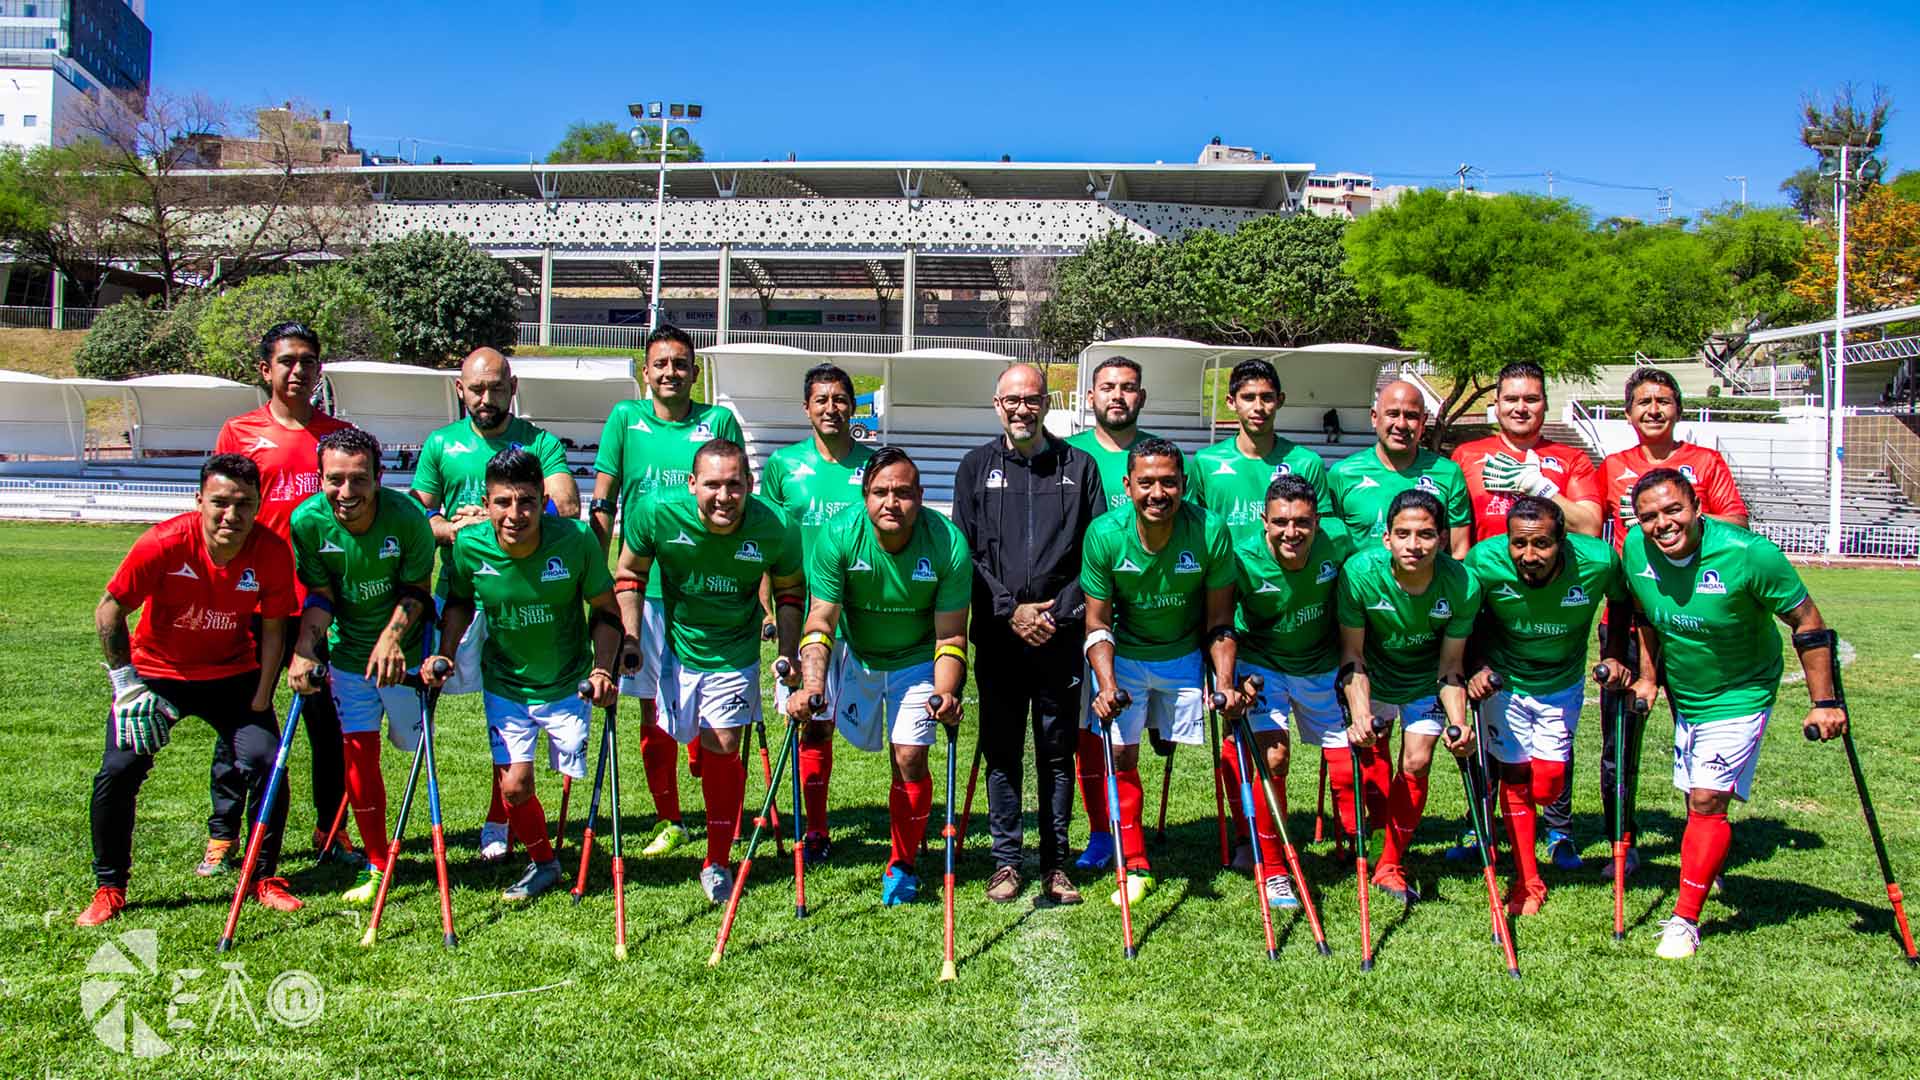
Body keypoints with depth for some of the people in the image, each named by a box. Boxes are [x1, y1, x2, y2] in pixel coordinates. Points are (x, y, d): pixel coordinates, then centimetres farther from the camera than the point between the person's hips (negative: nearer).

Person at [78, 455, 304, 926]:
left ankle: (265, 878, 7)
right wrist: (126, 684, -13)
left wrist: (260, 702, -8)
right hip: (155, 671, -1)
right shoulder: (164, 543, -24)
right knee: (118, 771, -11)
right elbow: (109, 611, -12)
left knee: (265, 761, -13)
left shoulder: (272, 553, -19)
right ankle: (109, 889, 11)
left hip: (232, 675, 1)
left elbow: (272, 630, -7)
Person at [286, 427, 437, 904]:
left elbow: (416, 591, -12)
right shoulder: (307, 521, -17)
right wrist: (303, 651, -22)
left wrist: (391, 636, -28)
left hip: (402, 649, -2)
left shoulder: (406, 517, -24)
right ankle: (377, 864, 15)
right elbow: (320, 597, -7)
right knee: (358, 752, 2)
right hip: (348, 649, 2)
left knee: (413, 742, 6)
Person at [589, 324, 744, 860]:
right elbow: (602, 502, 7)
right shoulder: (625, 418, 6)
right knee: (653, 709, 8)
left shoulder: (719, 422, 3)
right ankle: (668, 820, 22)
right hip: (644, 584, 1)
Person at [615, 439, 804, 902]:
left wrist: (788, 654, -8)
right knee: (692, 738, 12)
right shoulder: (656, 511, -24)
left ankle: (717, 862, 13)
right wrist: (629, 638, -11)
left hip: (736, 652, -1)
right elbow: (630, 572, -5)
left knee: (724, 746, -2)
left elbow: (788, 589, -2)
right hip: (674, 643, 1)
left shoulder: (776, 528, -22)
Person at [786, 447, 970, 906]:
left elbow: (950, 634, -21)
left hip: (917, 658, -1)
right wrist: (811, 683, -38)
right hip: (854, 651, 1)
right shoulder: (838, 534, -25)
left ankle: (902, 866, 11)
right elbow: (821, 619, -23)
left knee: (910, 757, -8)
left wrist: (945, 694, -37)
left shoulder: (948, 543, -26)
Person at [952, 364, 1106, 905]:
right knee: (1002, 751, 6)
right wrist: (1010, 609, -8)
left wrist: (1059, 612, -8)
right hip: (997, 636, 0)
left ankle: (1055, 864, 17)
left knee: (1058, 753, 6)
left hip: (1061, 635, 0)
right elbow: (964, 551, 2)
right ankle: (1006, 861, 17)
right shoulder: (976, 467, 7)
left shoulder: (1079, 466, 6)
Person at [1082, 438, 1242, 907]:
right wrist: (1107, 685, -23)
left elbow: (1219, 620, -8)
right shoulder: (1104, 535, -21)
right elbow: (1097, 623, -11)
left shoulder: (1211, 532, -21)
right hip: (1124, 653, 0)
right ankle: (1135, 865, 7)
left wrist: (1225, 682, -16)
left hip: (1185, 654, 0)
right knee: (1121, 753, -4)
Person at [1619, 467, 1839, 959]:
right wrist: (1648, 676, 9)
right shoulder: (1634, 549, -13)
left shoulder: (1750, 554, -28)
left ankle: (1685, 920, -1)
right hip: (1682, 696, 5)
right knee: (1698, 801, 15)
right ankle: (1709, 871, 42)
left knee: (1707, 801, -10)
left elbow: (1807, 622, -16)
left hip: (1739, 697, -5)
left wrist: (1824, 702, -15)